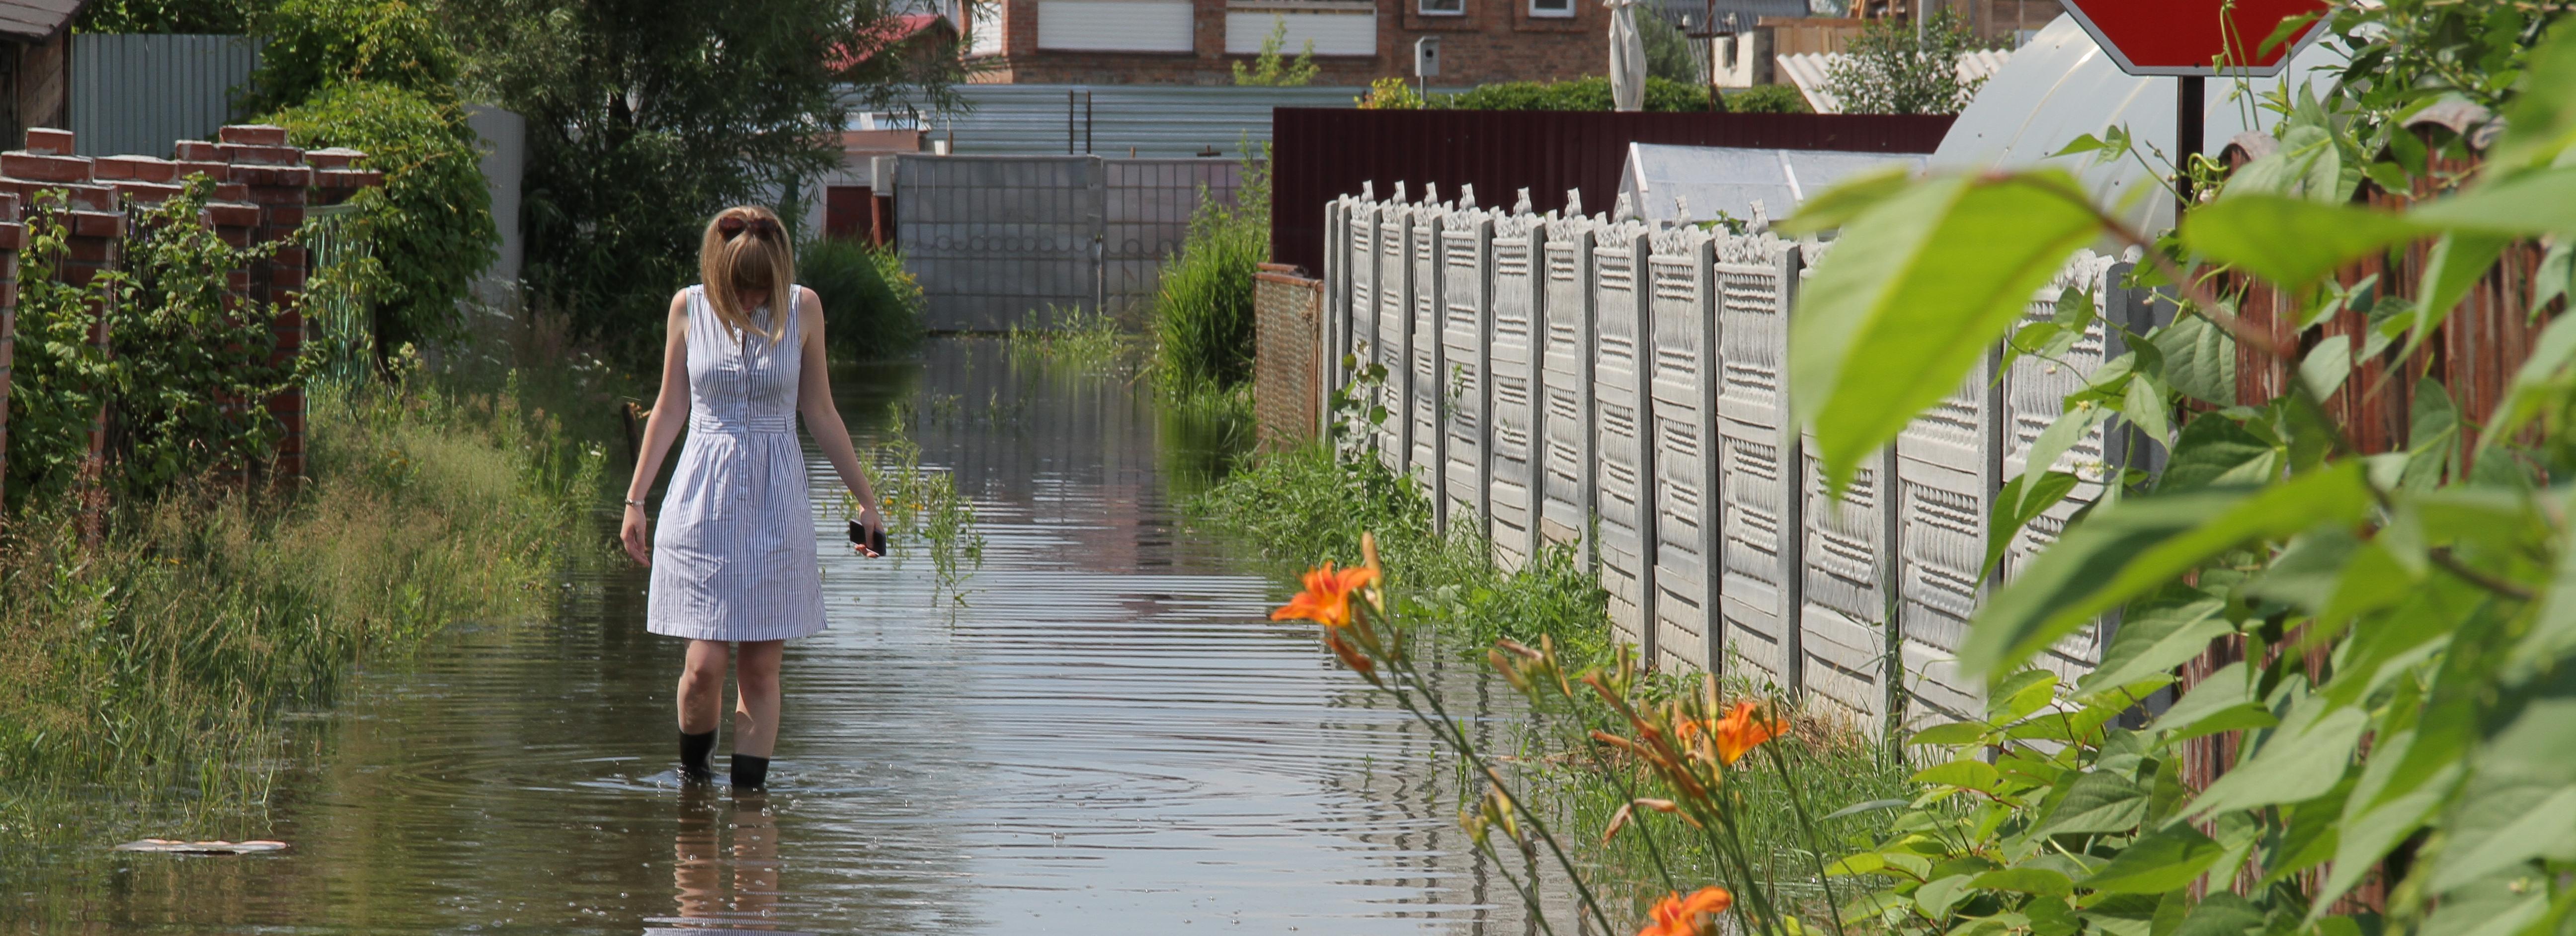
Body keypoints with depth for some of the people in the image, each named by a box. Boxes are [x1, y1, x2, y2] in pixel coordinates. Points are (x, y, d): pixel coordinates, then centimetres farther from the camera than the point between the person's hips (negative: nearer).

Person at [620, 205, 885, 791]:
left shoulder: (802, 309, 0)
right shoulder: (689, 308, 0)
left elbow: (819, 412, 10)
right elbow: (669, 409, 9)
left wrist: (864, 497, 13)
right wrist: (635, 500, 9)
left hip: (776, 505, 1)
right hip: (704, 500, -1)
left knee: (761, 669, -2)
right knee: (704, 665, -7)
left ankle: (749, 788, 6)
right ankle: (692, 771, 18)